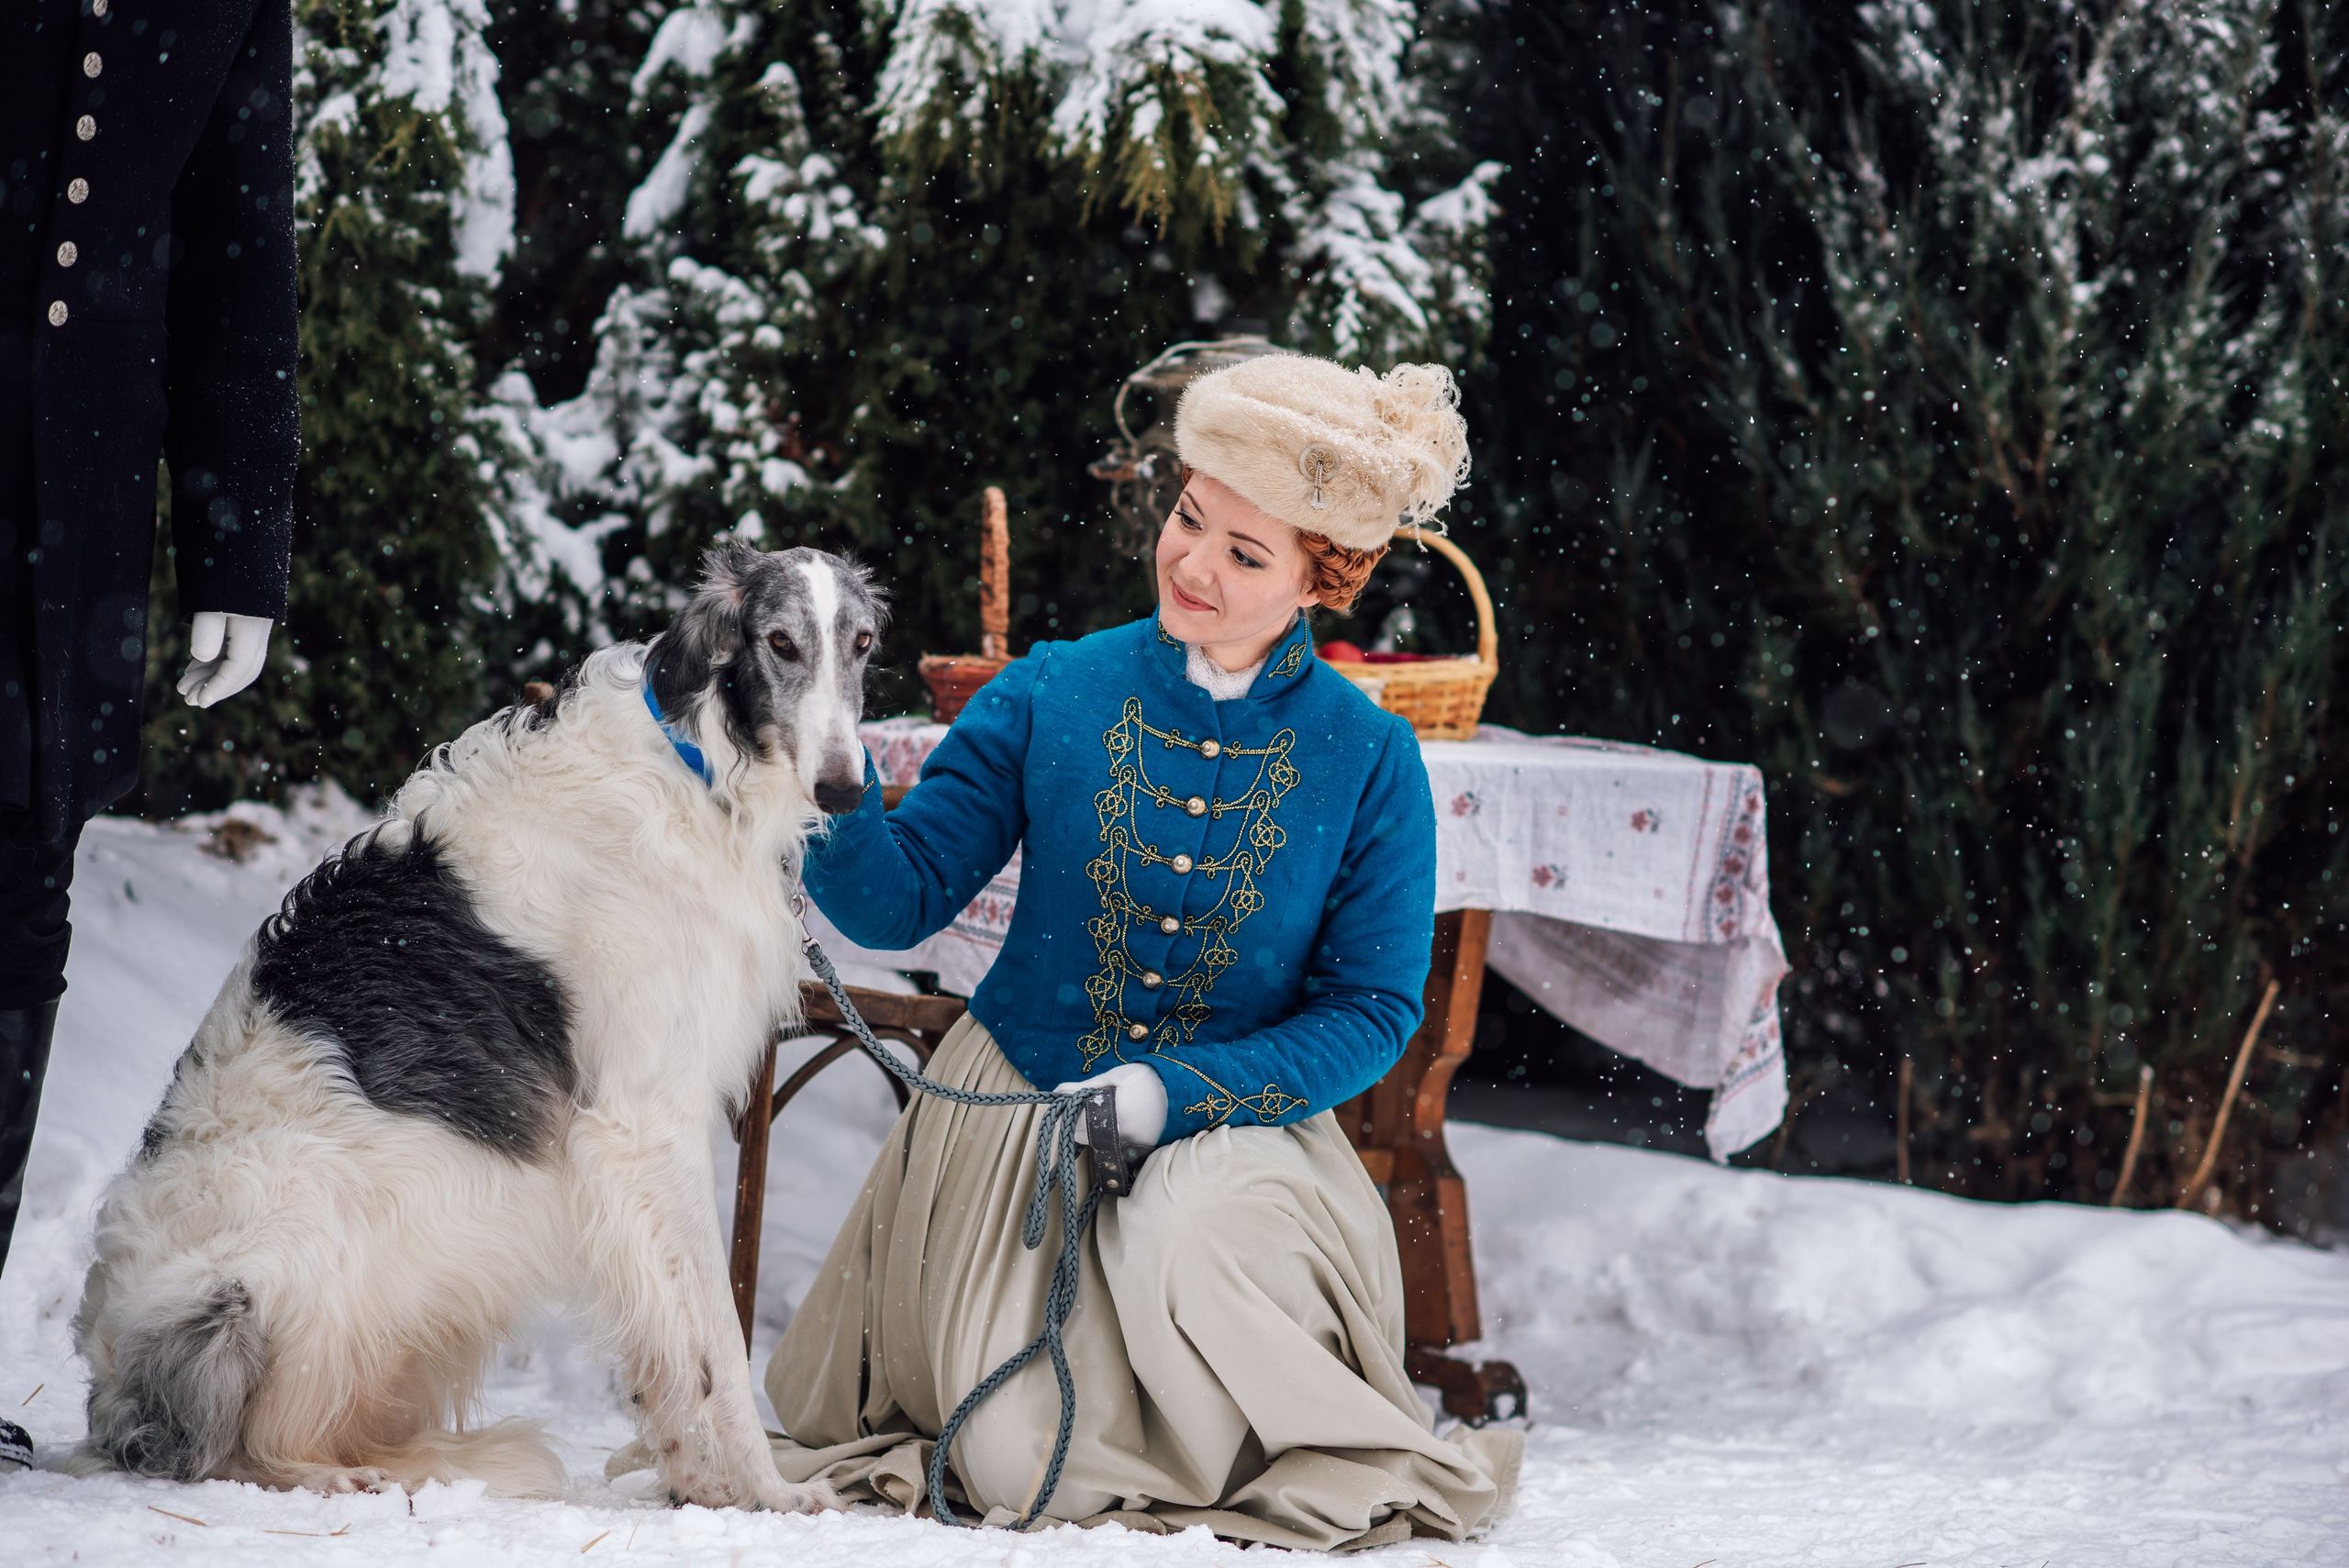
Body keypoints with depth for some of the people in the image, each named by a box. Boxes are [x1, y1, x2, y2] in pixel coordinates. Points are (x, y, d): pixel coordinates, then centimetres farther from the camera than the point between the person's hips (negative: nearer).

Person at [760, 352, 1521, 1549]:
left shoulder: (1366, 759, -5)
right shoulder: (1052, 698, -4)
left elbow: (1372, 1008, -4)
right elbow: (903, 900, -5)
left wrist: (1174, 1093, -17)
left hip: (1235, 1127, 0)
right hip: (1016, 1104, 0)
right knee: (1022, 1467, -16)